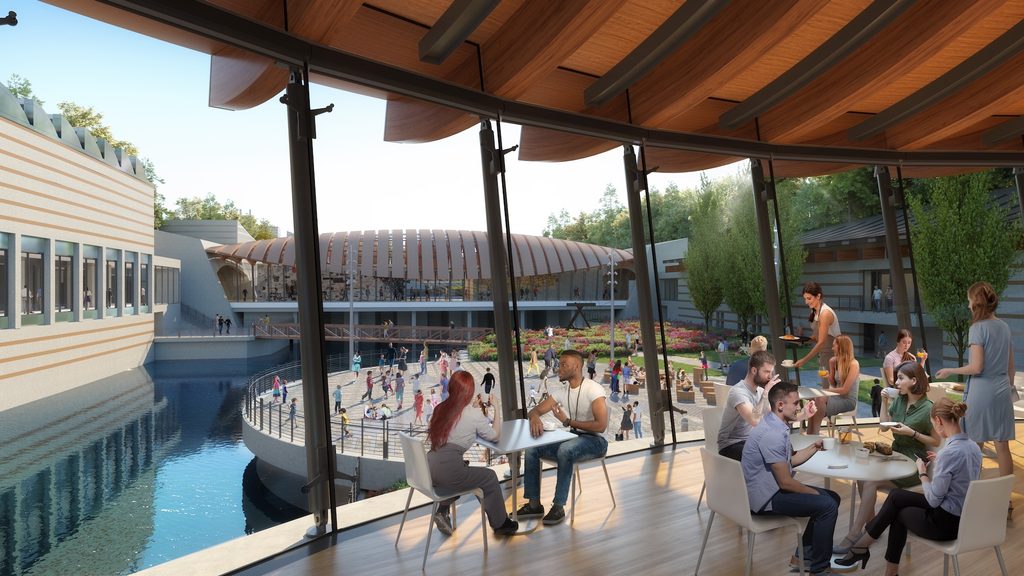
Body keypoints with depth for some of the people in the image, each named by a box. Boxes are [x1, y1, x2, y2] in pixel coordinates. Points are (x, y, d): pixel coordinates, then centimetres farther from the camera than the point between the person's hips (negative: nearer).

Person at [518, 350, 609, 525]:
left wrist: (567, 421, -20)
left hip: (594, 440, -7)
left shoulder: (593, 389, -16)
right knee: (531, 449, -12)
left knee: (565, 450, -37)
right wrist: (535, 418, -21)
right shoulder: (560, 390, 4)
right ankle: (534, 504, -5)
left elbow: (601, 425, -23)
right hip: (571, 437, 7)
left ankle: (558, 507, -25)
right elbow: (535, 410, 6)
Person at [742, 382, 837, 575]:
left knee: (832, 498, 14)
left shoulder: (777, 425, 7)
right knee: (828, 506, -16)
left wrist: (815, 447, 6)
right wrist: (814, 493, -7)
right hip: (766, 498, -11)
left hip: (772, 488, 11)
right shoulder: (772, 434, -26)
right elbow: (785, 482, -22)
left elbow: (790, 461, 17)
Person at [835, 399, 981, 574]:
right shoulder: (974, 447, 2)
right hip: (964, 518, 8)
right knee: (896, 496, 16)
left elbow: (933, 500, -20)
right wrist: (938, 463, 10)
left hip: (945, 523, -8)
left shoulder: (949, 452, -25)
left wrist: (922, 473, -6)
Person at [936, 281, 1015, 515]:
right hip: (1002, 390, 7)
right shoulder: (1004, 327, 7)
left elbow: (977, 367, -17)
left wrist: (950, 371, -3)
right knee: (1002, 446, 10)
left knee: (974, 446, 4)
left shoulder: (978, 328, -14)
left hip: (981, 391, -7)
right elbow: (1011, 365, 15)